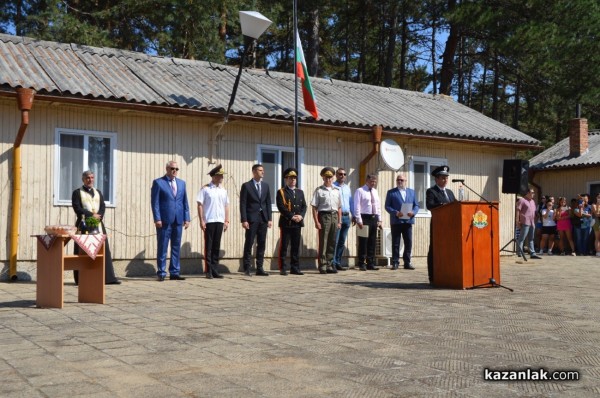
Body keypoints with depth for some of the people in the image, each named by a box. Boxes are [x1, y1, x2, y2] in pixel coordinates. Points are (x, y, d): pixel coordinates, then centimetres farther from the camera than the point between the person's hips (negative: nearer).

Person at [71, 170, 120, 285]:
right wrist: (91, 215, -15)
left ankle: (108, 277, 0)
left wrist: (99, 215, -11)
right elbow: (77, 208, -7)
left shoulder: (98, 193, 20)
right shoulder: (77, 192, 5)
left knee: (104, 250, -1)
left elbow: (103, 207, 9)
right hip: (84, 225, -4)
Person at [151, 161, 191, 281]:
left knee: (176, 247, 7)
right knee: (162, 248, 1)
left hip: (178, 220, 5)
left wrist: (186, 218, 7)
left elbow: (185, 202, 14)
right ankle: (161, 273, 6)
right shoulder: (158, 182, 0)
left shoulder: (182, 183, 15)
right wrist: (157, 219, -11)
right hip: (164, 220, -5)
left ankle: (174, 272, 13)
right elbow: (155, 202, -4)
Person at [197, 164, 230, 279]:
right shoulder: (205, 189, -3)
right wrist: (201, 221, -10)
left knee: (216, 247, 8)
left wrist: (226, 220, 9)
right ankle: (208, 271, 7)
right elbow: (200, 205, -5)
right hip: (209, 221, -5)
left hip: (220, 221, 5)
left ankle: (215, 270, 14)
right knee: (208, 247, 1)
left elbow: (226, 206, 15)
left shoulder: (223, 190, 12)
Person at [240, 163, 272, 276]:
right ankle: (247, 269, 3)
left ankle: (259, 268, 11)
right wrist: (244, 220, -13)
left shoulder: (265, 185, 14)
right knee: (249, 244, -1)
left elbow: (268, 203, 12)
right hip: (251, 218, -5)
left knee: (262, 244, 5)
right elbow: (243, 204, -5)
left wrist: (270, 218, 4)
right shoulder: (246, 186, -1)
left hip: (263, 218, 5)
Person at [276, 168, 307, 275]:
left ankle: (295, 268, 11)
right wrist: (292, 217, -15)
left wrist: (301, 216, -7)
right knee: (284, 246, -2)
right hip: (286, 223, -5)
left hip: (298, 223, 5)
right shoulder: (281, 192, 0)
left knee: (296, 246, 6)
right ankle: (283, 268, 2)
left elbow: (304, 206, 11)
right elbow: (281, 207, -10)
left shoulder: (300, 192, 16)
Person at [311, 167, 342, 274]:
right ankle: (322, 266, 1)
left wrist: (339, 221, 9)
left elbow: (339, 208, 16)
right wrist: (316, 222, -11)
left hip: (334, 216, 5)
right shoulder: (319, 191, 1)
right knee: (323, 242, -4)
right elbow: (314, 207, -3)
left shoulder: (336, 190, 14)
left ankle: (329, 265, 14)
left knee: (332, 243, 7)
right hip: (324, 216, -4)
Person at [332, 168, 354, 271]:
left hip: (346, 216, 7)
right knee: (335, 241, -9)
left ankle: (338, 263, 16)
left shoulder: (347, 188, 17)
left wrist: (353, 216, 17)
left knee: (342, 242, 10)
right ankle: (333, 263, -6)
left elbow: (351, 202, 21)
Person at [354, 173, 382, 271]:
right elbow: (357, 207, -11)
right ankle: (362, 264, 3)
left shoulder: (375, 192, 15)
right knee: (363, 242, -3)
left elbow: (378, 206, 18)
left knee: (372, 242, 8)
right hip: (364, 218, -6)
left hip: (374, 218, 6)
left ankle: (370, 263, 15)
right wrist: (359, 221, -16)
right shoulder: (360, 191, -6)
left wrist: (379, 220, 10)